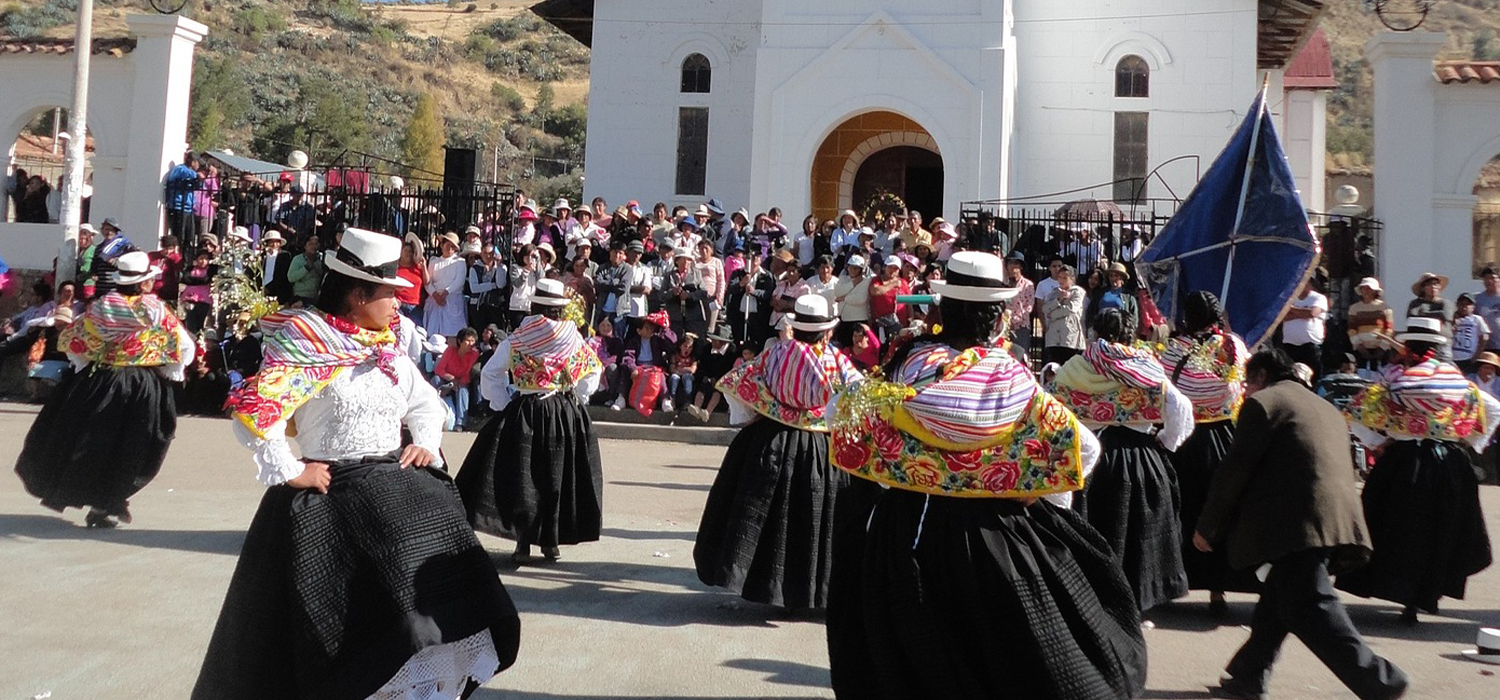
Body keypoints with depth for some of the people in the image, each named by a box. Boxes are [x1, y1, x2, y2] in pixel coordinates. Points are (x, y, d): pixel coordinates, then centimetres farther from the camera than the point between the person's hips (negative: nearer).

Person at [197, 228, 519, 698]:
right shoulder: (306, 350, -13)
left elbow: (425, 402, 24)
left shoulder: (388, 352, 11)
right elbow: (252, 413, -20)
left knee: (435, 605, 4)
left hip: (398, 491, 7)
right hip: (333, 499, -7)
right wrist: (288, 473, -15)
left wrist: (426, 444, 7)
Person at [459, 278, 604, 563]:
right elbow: (592, 374, 5)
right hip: (566, 414, 1)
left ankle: (524, 542, 1)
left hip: (524, 414, -1)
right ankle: (551, 542, 15)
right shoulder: (573, 339, -1)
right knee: (558, 478, 10)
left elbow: (489, 375, -1)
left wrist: (503, 405, 5)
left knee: (522, 477, 5)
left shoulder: (517, 340, -3)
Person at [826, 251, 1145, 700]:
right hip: (986, 531, -2)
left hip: (899, 525, 2)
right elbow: (1083, 448, -6)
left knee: (902, 656, 18)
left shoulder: (910, 365, -6)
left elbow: (838, 416, 5)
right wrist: (1036, 497, 8)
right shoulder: (1011, 378, -10)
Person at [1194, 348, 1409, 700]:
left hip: (1296, 527, -9)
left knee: (1307, 609, -11)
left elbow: (1234, 471, -6)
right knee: (1278, 601, 17)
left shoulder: (1262, 403, 0)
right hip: (1336, 522, 9)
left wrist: (1207, 527, 2)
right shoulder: (1326, 409, 26)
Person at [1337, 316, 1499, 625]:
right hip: (1449, 463, 3)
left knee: (1403, 529, 7)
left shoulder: (1394, 376, -6)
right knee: (1445, 529, 19)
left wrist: (1377, 443, -2)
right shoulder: (1456, 377, 3)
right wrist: (1473, 444, 16)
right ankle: (1431, 592, 25)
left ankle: (1409, 600, 4)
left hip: (1403, 460, -3)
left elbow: (1357, 413, -13)